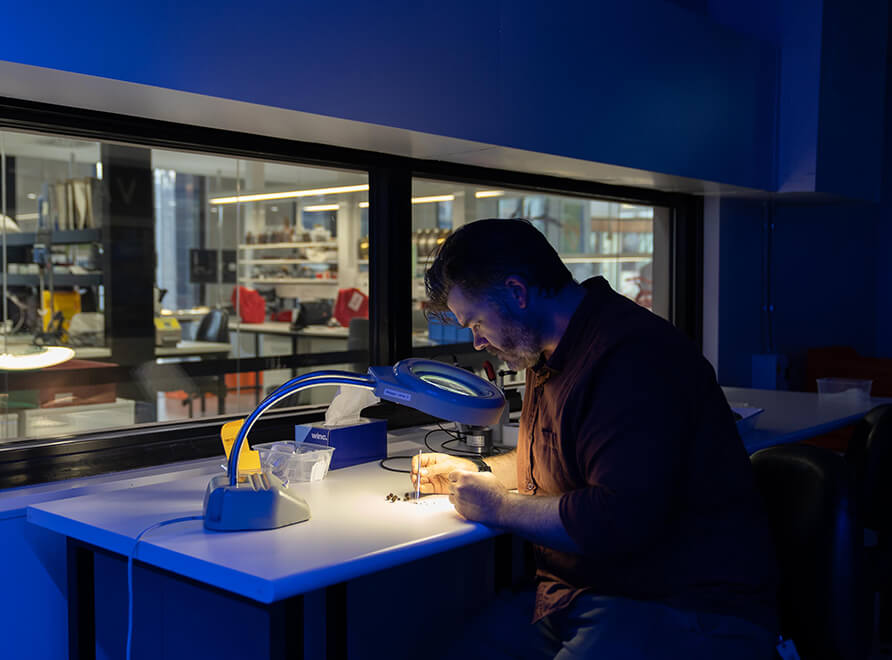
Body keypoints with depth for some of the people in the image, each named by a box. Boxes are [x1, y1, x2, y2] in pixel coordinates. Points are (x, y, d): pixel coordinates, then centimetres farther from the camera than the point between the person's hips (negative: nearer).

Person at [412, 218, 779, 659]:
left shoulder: (635, 358, -20)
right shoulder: (554, 353, 14)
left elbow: (618, 521, -28)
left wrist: (497, 506, -14)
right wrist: (477, 472, 16)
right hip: (585, 595, 9)